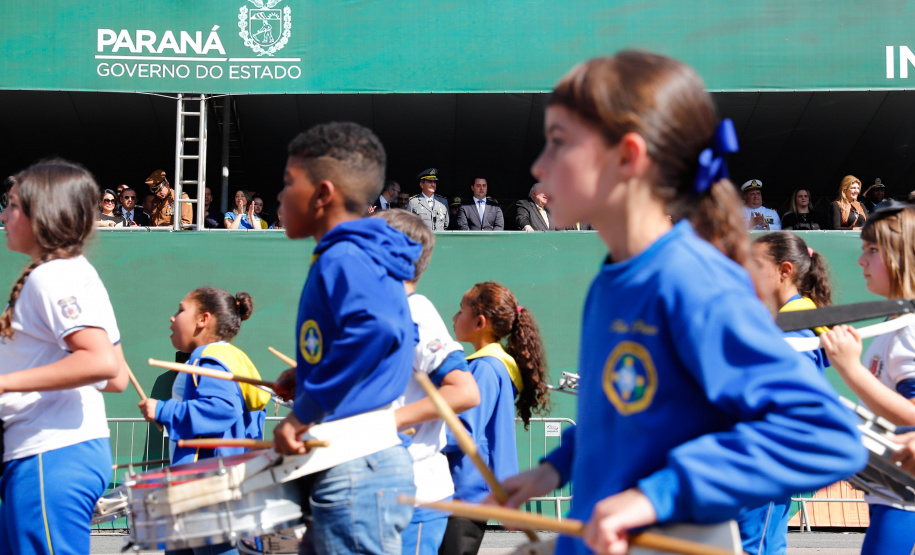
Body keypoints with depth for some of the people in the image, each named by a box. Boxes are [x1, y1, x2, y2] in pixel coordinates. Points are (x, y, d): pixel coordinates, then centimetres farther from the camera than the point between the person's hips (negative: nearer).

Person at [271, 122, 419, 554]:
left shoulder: (343, 259, -15)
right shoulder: (365, 257, 15)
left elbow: (377, 327, -33)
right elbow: (402, 338, 24)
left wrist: (305, 412, -24)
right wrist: (308, 374, 18)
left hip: (357, 472, -11)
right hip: (363, 465, 11)